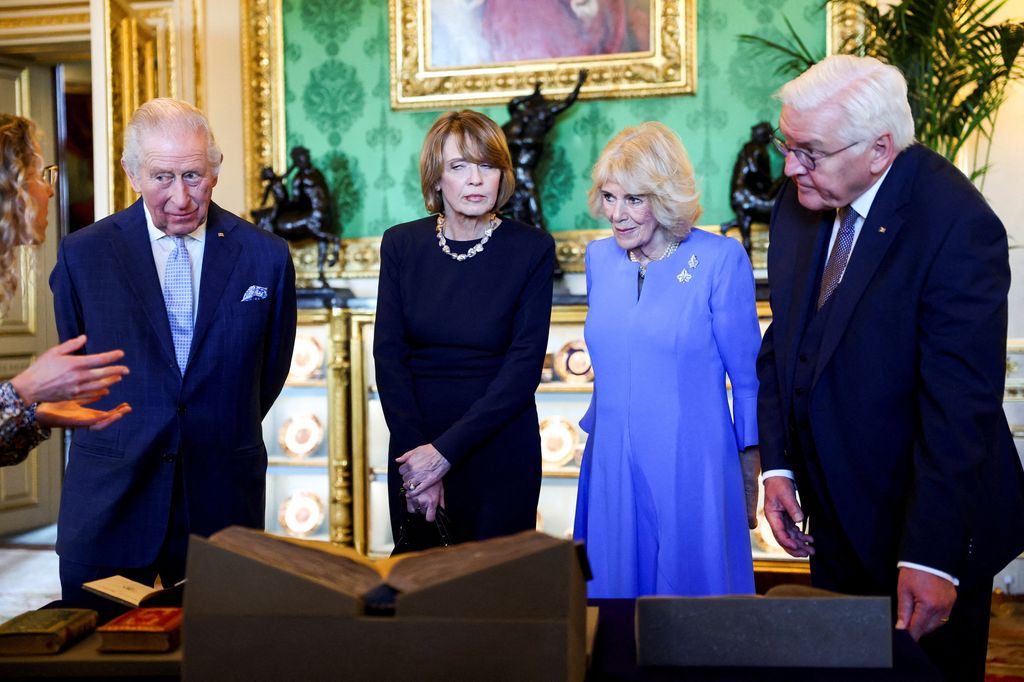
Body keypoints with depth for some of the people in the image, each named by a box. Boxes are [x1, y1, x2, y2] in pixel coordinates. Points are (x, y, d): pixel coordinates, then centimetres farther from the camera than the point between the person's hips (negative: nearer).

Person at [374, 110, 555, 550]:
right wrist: (417, 451, -13)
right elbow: (388, 354, -2)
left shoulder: (532, 249, -7)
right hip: (414, 445, 2)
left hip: (499, 451, -2)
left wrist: (446, 450, -17)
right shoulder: (401, 244, 0)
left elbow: (524, 365, -12)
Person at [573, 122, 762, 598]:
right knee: (613, 594, 12)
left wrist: (750, 483, -1)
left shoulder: (720, 259, -8)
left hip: (692, 470, -4)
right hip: (612, 469, 5)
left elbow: (747, 379, -4)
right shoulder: (599, 257, 6)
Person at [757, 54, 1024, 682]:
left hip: (925, 532, -6)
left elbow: (960, 403, -26)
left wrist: (933, 557, -26)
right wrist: (777, 465, 0)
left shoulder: (956, 225, -23)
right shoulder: (800, 203, -1)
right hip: (836, 518, 6)